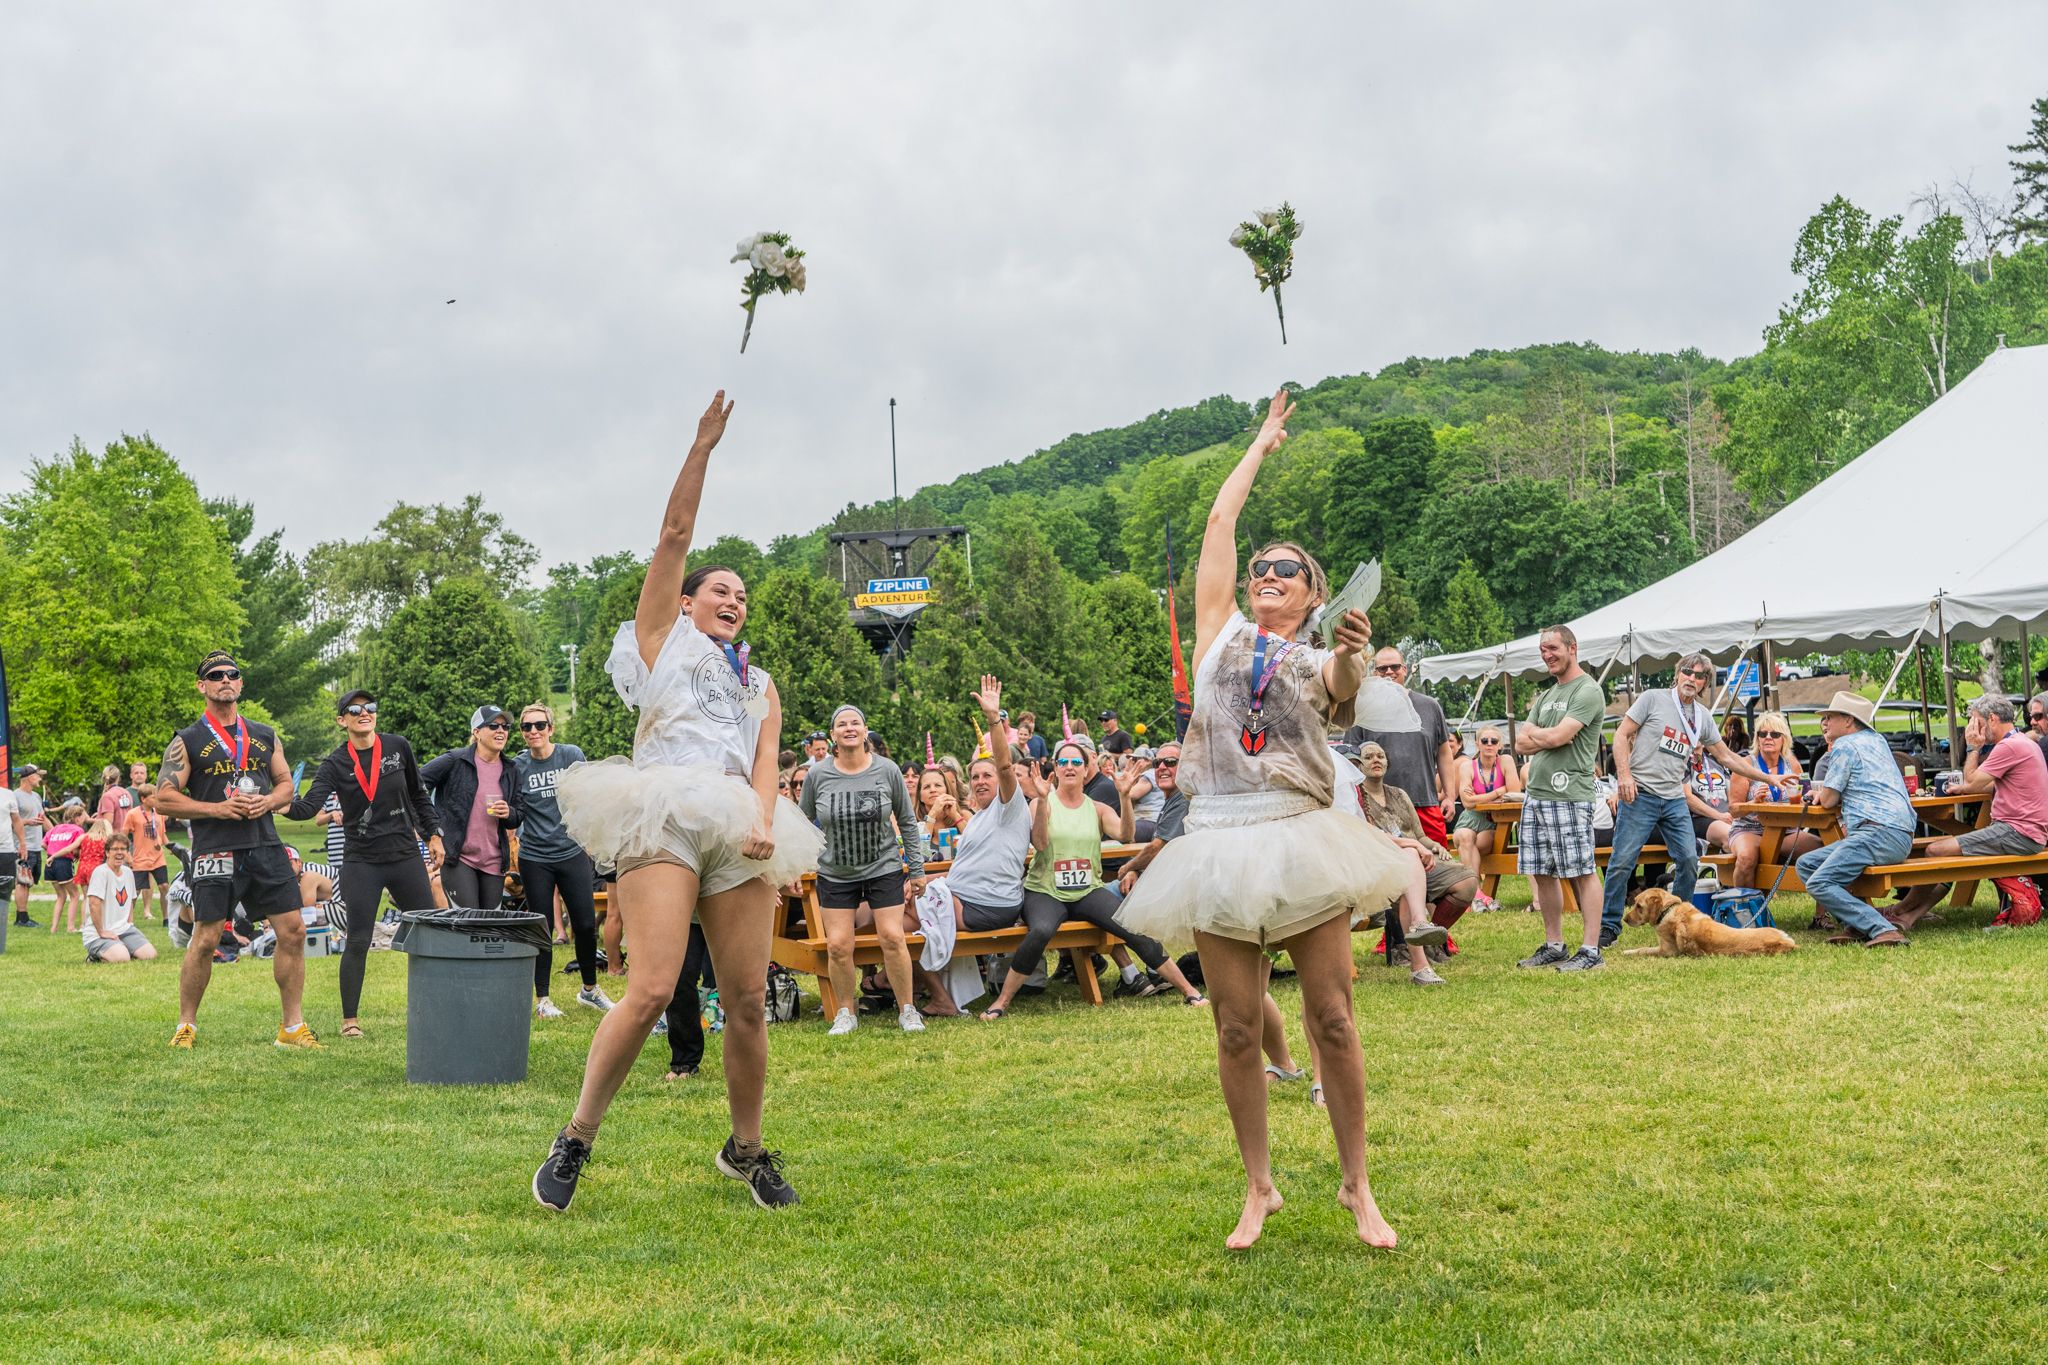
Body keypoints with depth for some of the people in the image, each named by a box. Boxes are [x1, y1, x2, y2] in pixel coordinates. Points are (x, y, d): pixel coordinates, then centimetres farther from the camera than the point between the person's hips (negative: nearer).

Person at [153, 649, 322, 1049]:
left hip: (266, 847, 4)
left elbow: (286, 785, 19)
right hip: (215, 851, -4)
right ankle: (186, 1026, 12)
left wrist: (267, 802, -3)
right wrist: (217, 808, -13)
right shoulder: (187, 741, 2)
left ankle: (291, 1027, 8)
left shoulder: (265, 736, 14)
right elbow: (164, 799, -3)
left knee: (293, 931, -1)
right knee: (205, 940, -5)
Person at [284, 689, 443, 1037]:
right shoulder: (335, 764, -5)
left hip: (405, 855, 3)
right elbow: (310, 805, -19)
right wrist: (286, 805, -39)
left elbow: (418, 795, 14)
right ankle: (350, 1018, 7)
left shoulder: (398, 747, 2)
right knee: (358, 941, -4)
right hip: (362, 861, -2)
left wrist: (432, 834, 14)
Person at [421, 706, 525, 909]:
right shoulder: (455, 761, -6)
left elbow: (521, 812, 17)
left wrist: (509, 813, -7)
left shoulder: (510, 771, 10)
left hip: (495, 861, 5)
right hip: (458, 857, -5)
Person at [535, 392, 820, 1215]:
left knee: (749, 1001, -2)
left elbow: (766, 764, 11)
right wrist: (704, 444, 5)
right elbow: (674, 535, 10)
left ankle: (745, 1149, 16)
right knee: (651, 990, -18)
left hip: (738, 834, 4)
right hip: (663, 823, -4)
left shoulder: (760, 685, 27)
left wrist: (764, 824, -10)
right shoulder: (661, 635, 19)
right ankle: (575, 1141, -5)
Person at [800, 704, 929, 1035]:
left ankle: (907, 1010, 6)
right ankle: (846, 1013, 12)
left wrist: (916, 870, 3)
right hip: (835, 874, 1)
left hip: (884, 868, -1)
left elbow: (908, 822, 4)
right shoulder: (817, 776, -6)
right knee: (838, 945, -6)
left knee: (892, 938, -9)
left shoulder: (887, 771, -6)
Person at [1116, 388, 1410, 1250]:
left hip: (1301, 843, -1)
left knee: (1332, 1020, -1)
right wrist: (1263, 441, 24)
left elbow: (1343, 695, -13)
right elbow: (1219, 521, 14)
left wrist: (1352, 655, -34)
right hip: (1223, 845, 1)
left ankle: (1356, 1186, 12)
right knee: (1238, 1028, 2)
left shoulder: (1320, 663, 12)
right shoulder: (1221, 630, 15)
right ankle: (1259, 1188, 16)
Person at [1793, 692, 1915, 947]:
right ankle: (1856, 923, -4)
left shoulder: (1845, 745, -2)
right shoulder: (1877, 740, 26)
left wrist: (1823, 794, 21)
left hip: (1879, 832, -10)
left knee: (1819, 884, -22)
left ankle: (1882, 930, -32)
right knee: (1805, 864, 10)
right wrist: (1826, 794, 24)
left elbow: (1828, 800, -3)